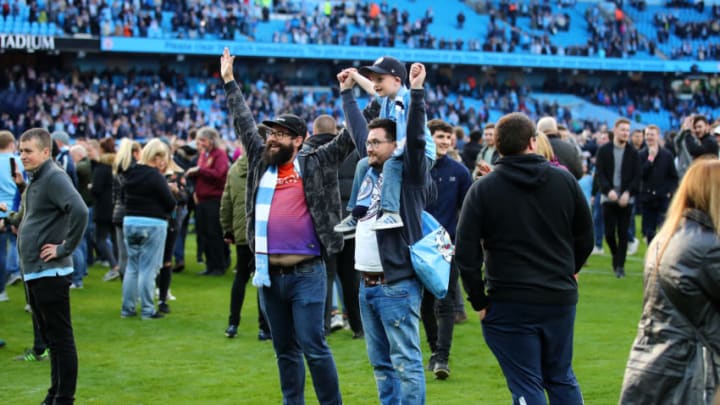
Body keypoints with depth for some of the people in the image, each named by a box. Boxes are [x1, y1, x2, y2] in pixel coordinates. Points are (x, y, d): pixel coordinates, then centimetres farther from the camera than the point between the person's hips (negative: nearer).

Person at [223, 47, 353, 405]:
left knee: (313, 347, -5)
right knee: (285, 350, 12)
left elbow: (350, 138, -3)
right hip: (269, 275, 5)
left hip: (306, 274, -5)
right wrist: (229, 83, 24)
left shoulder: (316, 164, -1)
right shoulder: (261, 160, 11)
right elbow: (244, 123, 21)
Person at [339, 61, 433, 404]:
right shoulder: (372, 170, 13)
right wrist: (346, 92, 29)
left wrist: (416, 92, -27)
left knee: (406, 362, -5)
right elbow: (358, 129, 23)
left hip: (398, 285, -8)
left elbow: (416, 138, -22)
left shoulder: (410, 174, -7)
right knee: (381, 363, 13)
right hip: (367, 285, 8)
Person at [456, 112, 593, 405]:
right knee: (562, 378, 18)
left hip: (509, 305, -3)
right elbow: (585, 237, 9)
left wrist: (479, 302, -2)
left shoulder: (482, 189, -7)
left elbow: (465, 254, -11)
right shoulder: (565, 180, 1)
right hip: (561, 299, 4)